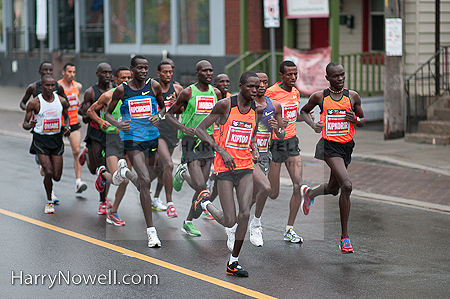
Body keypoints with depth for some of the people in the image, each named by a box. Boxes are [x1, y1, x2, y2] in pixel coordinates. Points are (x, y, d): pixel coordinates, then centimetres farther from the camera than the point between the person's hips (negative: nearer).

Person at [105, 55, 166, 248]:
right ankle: (151, 231, -14)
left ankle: (124, 171, 52)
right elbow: (108, 113, 6)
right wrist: (118, 125, -15)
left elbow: (163, 107, 16)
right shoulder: (122, 90, -4)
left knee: (143, 185, 16)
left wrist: (158, 116, -7)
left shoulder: (154, 86, 1)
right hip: (132, 139, -4)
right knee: (145, 181, -17)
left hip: (152, 137, 4)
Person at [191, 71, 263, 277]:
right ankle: (205, 202, 28)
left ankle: (233, 262, 3)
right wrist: (221, 151, -16)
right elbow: (200, 129, -8)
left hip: (245, 167, 4)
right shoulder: (226, 105, -10)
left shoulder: (257, 110, 6)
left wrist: (254, 148, 3)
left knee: (245, 214, -10)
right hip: (225, 167, -4)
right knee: (229, 221, -5)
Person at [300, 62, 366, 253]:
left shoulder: (353, 96, 3)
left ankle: (309, 193, 55)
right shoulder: (319, 97, -3)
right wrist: (312, 125, -6)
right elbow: (304, 111, 14)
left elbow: (362, 121, 13)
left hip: (347, 145, 5)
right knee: (346, 186, -22)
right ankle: (344, 237, -14)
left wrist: (356, 120, -11)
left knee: (333, 189, 19)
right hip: (330, 145, -5)